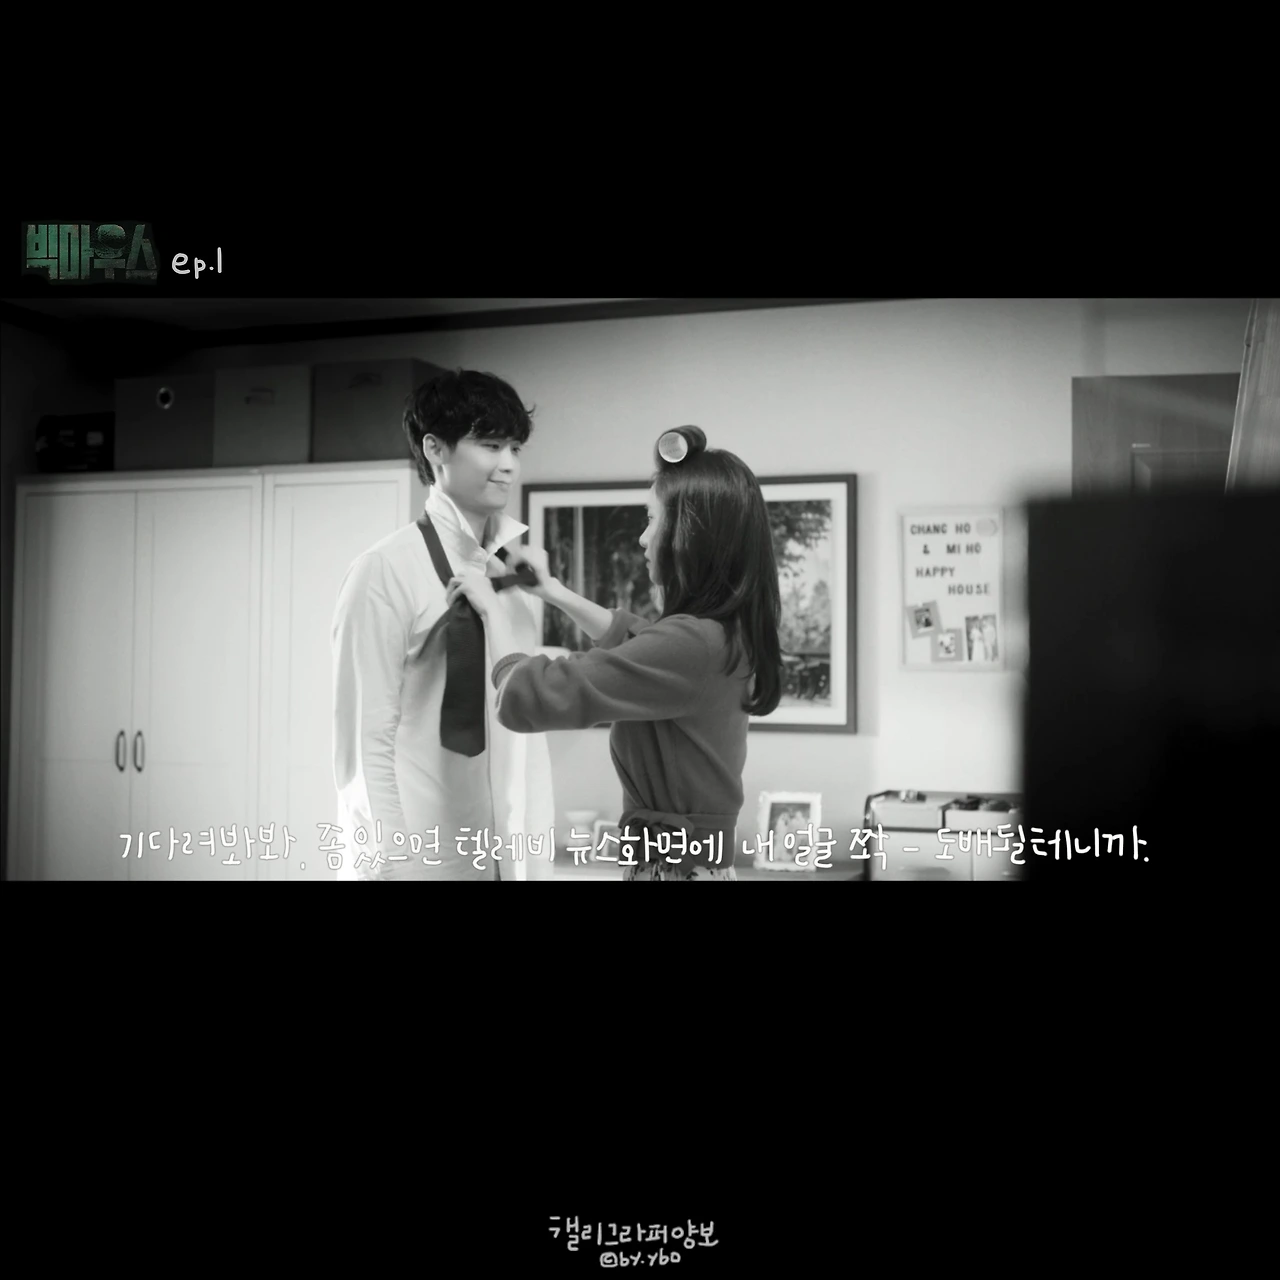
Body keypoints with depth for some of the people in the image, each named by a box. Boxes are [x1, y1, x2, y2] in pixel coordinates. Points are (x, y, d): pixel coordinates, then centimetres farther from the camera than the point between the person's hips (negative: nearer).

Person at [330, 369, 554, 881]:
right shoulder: (386, 571, -12)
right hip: (423, 858, -5)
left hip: (512, 854, 6)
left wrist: (537, 849, 6)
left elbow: (526, 723, 9)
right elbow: (365, 739, -13)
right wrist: (390, 863, -15)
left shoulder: (513, 569, 5)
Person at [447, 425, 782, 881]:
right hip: (698, 856, 9)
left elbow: (525, 695, -23)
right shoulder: (727, 631, 3)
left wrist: (492, 606, -7)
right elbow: (638, 639, 27)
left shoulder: (690, 642, -26)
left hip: (672, 863, -9)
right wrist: (556, 592, 22)